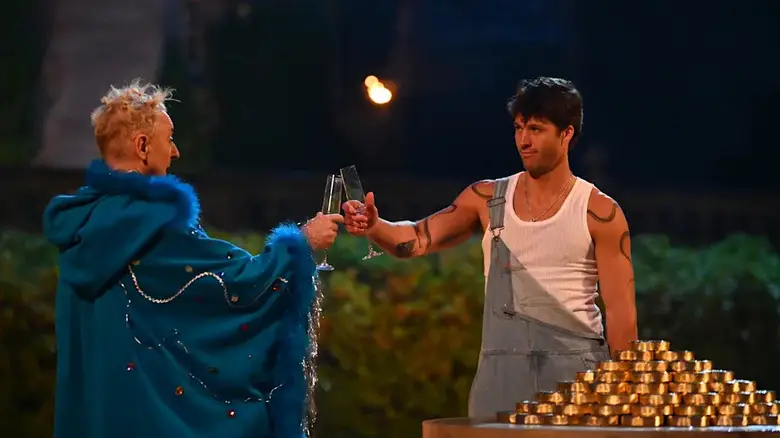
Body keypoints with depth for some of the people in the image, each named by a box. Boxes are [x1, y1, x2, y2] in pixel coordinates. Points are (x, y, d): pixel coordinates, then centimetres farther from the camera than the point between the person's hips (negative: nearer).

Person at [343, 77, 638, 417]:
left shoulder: (599, 212, -2)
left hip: (575, 368, -2)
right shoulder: (488, 199, 8)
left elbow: (621, 310, -2)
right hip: (501, 371, 3)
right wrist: (374, 227, -21)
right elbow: (418, 240, 1)